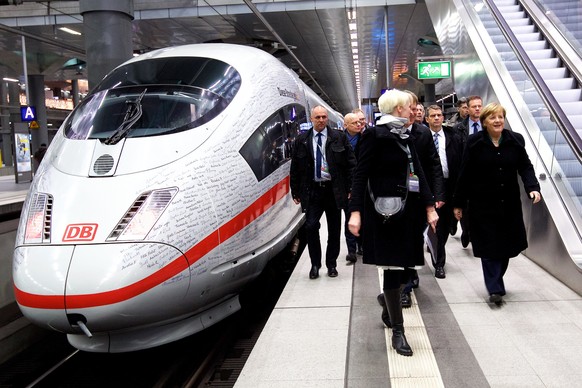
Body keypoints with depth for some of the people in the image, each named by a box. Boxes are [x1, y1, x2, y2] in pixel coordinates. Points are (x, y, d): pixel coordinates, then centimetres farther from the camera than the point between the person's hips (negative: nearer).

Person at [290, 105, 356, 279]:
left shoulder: (339, 137, 1)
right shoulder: (301, 140, 3)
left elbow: (350, 163, 2)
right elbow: (295, 168, 6)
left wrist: (350, 188, -3)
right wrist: (295, 191, 4)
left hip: (334, 190, 0)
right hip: (312, 190, 0)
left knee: (334, 229, 8)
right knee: (311, 226, -8)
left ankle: (331, 264, 24)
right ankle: (315, 264, 11)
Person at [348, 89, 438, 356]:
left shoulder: (406, 137, 12)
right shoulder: (375, 135, -9)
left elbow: (418, 172, 13)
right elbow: (361, 175, -12)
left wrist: (429, 206, 6)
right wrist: (355, 212, -20)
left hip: (408, 211, 7)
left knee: (402, 265, 14)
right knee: (393, 266, -1)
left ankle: (388, 312, 36)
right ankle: (397, 330, 10)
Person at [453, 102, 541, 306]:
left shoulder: (515, 140, 2)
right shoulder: (475, 142, -6)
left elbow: (525, 167, 1)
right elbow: (465, 175, -5)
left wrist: (533, 188, -18)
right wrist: (458, 204, -3)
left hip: (509, 203, 3)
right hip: (484, 203, -3)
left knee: (506, 245, 10)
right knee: (489, 246, -3)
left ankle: (496, 281, 31)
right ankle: (495, 289, 3)